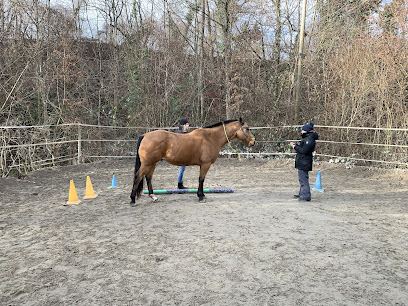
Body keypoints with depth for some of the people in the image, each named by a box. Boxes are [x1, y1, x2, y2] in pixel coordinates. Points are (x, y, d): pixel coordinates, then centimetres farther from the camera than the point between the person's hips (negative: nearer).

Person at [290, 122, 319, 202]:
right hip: (302, 162, 11)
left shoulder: (309, 139, -18)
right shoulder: (306, 138, 16)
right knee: (302, 179, 18)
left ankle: (306, 196, -4)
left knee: (303, 179, -8)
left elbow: (304, 150, -24)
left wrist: (295, 147, -13)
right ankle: (301, 194, 28)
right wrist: (296, 145, 7)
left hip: (304, 163, -11)